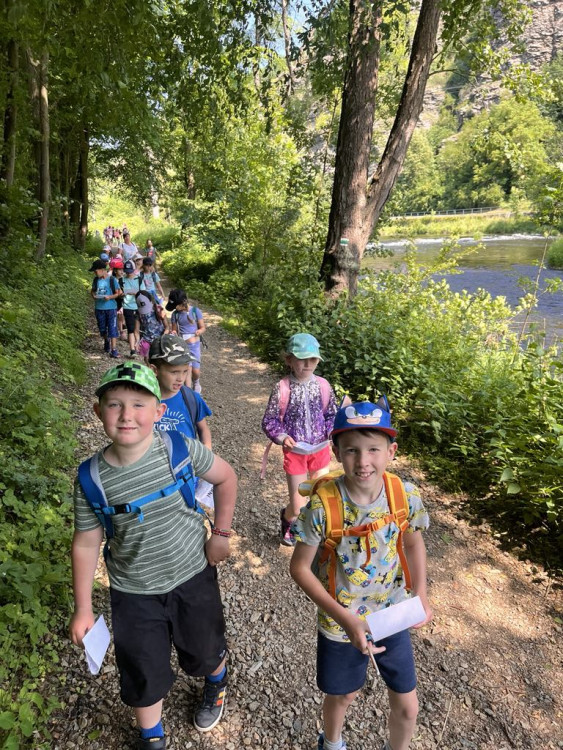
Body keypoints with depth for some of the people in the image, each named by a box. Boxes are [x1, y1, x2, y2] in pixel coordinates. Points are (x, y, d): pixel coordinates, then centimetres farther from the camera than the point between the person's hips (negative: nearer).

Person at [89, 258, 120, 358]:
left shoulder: (112, 280, -6)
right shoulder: (96, 280, 5)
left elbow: (118, 293, -4)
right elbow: (92, 291, 16)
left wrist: (110, 297, -20)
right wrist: (93, 296, -5)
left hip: (111, 308, -4)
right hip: (99, 308, 4)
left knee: (112, 329, -7)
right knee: (102, 328, 15)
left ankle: (113, 350, -7)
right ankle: (106, 341, 42)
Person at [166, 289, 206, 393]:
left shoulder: (195, 311, -9)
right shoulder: (175, 314, -1)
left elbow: (203, 327, -3)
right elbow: (174, 330, 8)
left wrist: (199, 332, -25)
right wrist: (173, 333, -15)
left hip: (194, 345, -1)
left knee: (196, 370, 3)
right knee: (187, 369, -4)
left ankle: (196, 383, 37)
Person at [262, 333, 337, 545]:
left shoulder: (323, 385, -6)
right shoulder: (282, 388, -15)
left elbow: (331, 415, 7)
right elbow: (269, 420, -7)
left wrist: (331, 432, -11)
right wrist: (282, 437, -23)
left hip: (320, 449, 3)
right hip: (294, 451, -3)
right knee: (298, 508, 4)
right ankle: (287, 516, 42)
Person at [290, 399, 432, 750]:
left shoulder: (406, 496, -20)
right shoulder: (323, 506, -29)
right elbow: (300, 567, -17)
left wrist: (421, 595, -10)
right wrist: (345, 618, -22)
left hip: (392, 616, 2)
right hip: (341, 622, -2)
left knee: (407, 707, 16)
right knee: (343, 696, 23)